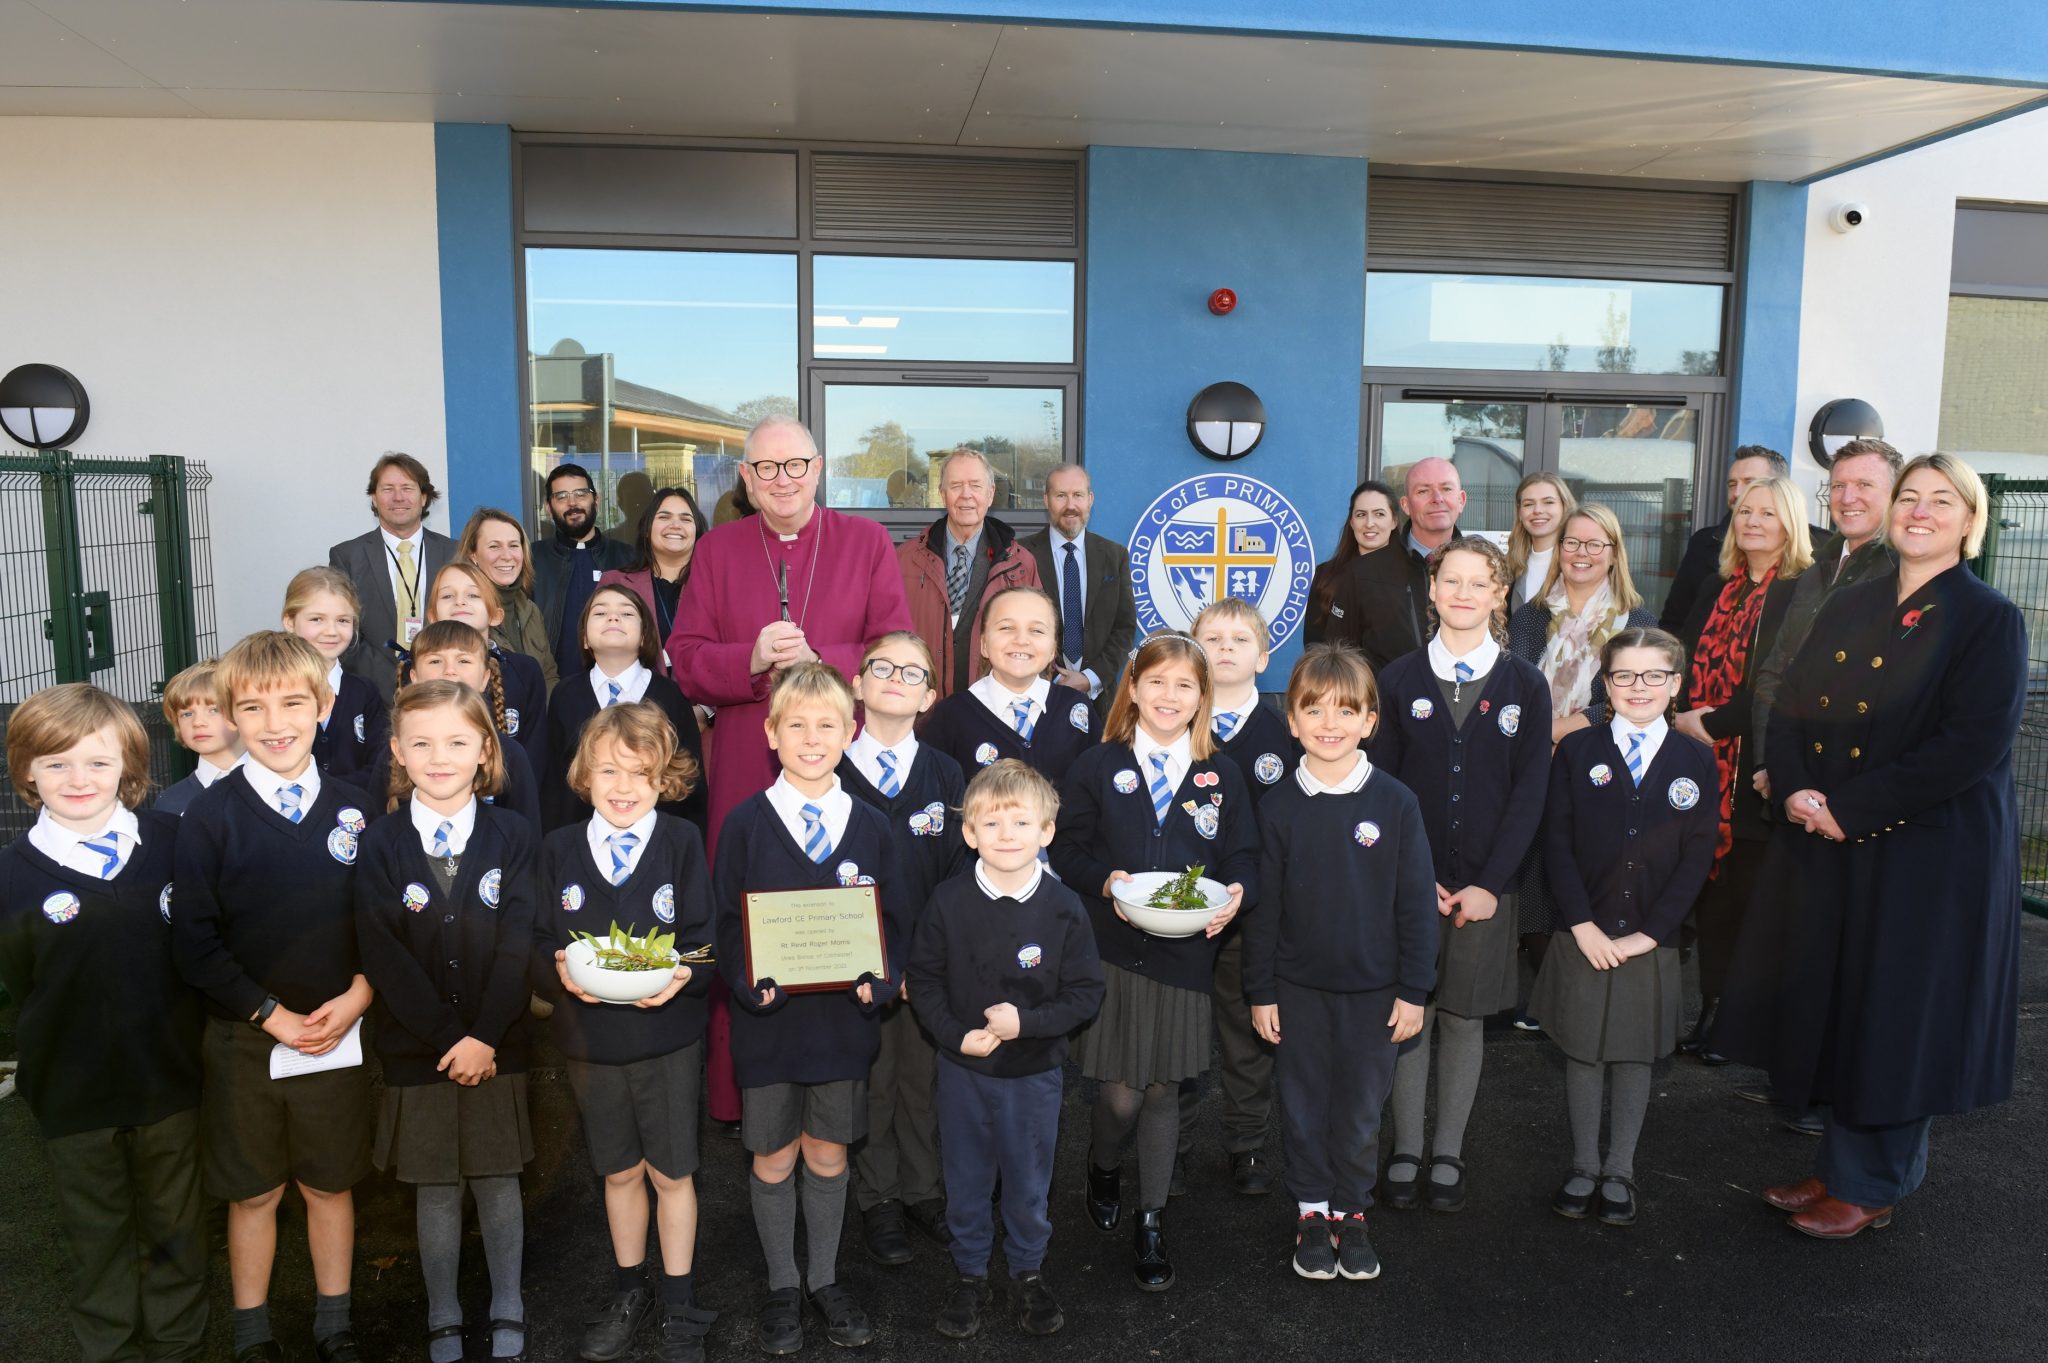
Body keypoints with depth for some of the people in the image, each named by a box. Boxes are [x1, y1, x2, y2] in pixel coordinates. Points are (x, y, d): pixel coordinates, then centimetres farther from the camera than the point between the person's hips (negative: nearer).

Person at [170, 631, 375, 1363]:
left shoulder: (353, 809, -2)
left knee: (330, 1185, 14)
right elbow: (194, 942, -8)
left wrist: (357, 997, -11)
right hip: (243, 1039, -1)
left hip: (338, 1034, 1)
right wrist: (272, 1014, -13)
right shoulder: (209, 817, -8)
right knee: (253, 1192, 13)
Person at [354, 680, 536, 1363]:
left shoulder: (512, 834, -4)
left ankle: (507, 1307, 28)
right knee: (435, 1186, 11)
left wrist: (483, 1036, -16)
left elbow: (518, 944, -9)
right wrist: (447, 1038, -14)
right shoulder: (380, 844, -5)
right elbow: (383, 956, -10)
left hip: (497, 1046, 0)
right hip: (416, 1048, 0)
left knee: (497, 1178, 10)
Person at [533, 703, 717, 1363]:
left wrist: (685, 973, -27)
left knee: (672, 1173, 10)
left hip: (667, 1033, -2)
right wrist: (560, 971, -20)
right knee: (620, 1171, 19)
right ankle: (629, 1293, 40)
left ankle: (678, 1307, 29)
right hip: (589, 1039, 2)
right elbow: (541, 944, 0)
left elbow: (703, 938, -7)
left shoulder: (682, 842, -7)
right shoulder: (559, 849, -1)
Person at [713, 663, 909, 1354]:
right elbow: (726, 919, -4)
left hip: (844, 1015, 1)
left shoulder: (870, 826, 0)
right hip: (768, 1014, -1)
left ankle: (825, 1278, 33)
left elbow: (893, 920, 3)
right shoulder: (747, 823, -5)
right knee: (773, 1157, 12)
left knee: (829, 1153, 14)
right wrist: (752, 981, -19)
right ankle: (782, 1284, 31)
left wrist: (879, 979, -13)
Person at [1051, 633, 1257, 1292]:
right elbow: (1066, 849, 1)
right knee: (1120, 1094, 0)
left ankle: (1152, 1222, 26)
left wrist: (1235, 894, -15)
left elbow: (1244, 858, 6)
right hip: (1111, 951, -1)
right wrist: (1105, 881, -17)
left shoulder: (1222, 776, 5)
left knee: (1162, 1089, 9)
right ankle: (1103, 1170, 35)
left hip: (1184, 956, 2)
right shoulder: (1096, 767, 1)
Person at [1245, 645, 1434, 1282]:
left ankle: (1351, 1212, 31)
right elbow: (1263, 905, 0)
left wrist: (1414, 990, -3)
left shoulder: (1395, 802, -7)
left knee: (1361, 1108, 11)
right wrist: (1260, 991, 1)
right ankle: (1312, 1211, 30)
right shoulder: (1278, 806, -5)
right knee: (1304, 1105, 11)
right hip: (1298, 988, 1)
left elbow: (1416, 902, -2)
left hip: (1374, 990, 0)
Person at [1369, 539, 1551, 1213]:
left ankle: (1449, 1154, 22)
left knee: (1463, 1017, 8)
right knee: (1410, 1013, 4)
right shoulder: (1399, 678, 2)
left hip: (1484, 885, 0)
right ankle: (1406, 1151, 18)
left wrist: (1489, 883, -9)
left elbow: (1529, 792, -1)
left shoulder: (1524, 685, 2)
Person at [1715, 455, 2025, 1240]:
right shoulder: (1848, 608, 10)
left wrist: (1849, 811, -19)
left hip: (1928, 851, -5)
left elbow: (1972, 744, -17)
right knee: (1830, 1003, 12)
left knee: (1895, 1016, 5)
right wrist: (1796, 790, -10)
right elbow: (1792, 706, 8)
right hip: (1825, 848, 6)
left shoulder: (1989, 621, -8)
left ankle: (1872, 1186, 22)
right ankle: (1840, 1164, 29)